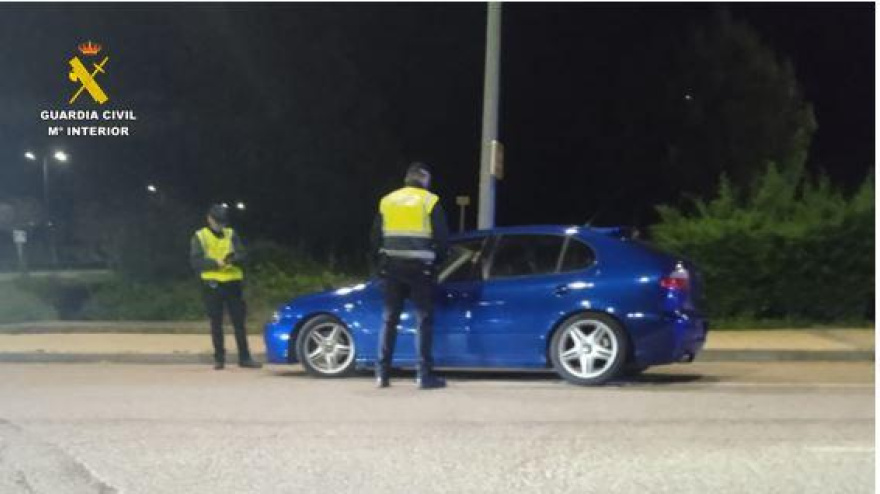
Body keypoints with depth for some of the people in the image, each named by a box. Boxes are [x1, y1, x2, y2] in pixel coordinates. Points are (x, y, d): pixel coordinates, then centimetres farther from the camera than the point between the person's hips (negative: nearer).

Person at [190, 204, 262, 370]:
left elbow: (243, 255, 2)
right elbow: (195, 261, -9)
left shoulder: (231, 235, 11)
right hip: (212, 285, -2)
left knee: (239, 322, 1)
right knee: (216, 324, 3)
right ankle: (219, 358, 9)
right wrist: (215, 263, -24)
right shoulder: (199, 237, 3)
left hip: (232, 283, 2)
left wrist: (234, 258, -21)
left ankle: (244, 357, 5)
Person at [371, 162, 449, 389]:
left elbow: (376, 238, 11)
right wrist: (436, 260, 11)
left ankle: (382, 373, 8)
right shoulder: (430, 202, -2)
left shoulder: (387, 201, 10)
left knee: (389, 319, 10)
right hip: (420, 267, -4)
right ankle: (424, 375, -4)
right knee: (424, 320, 1)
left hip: (391, 267, 4)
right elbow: (442, 238, -5)